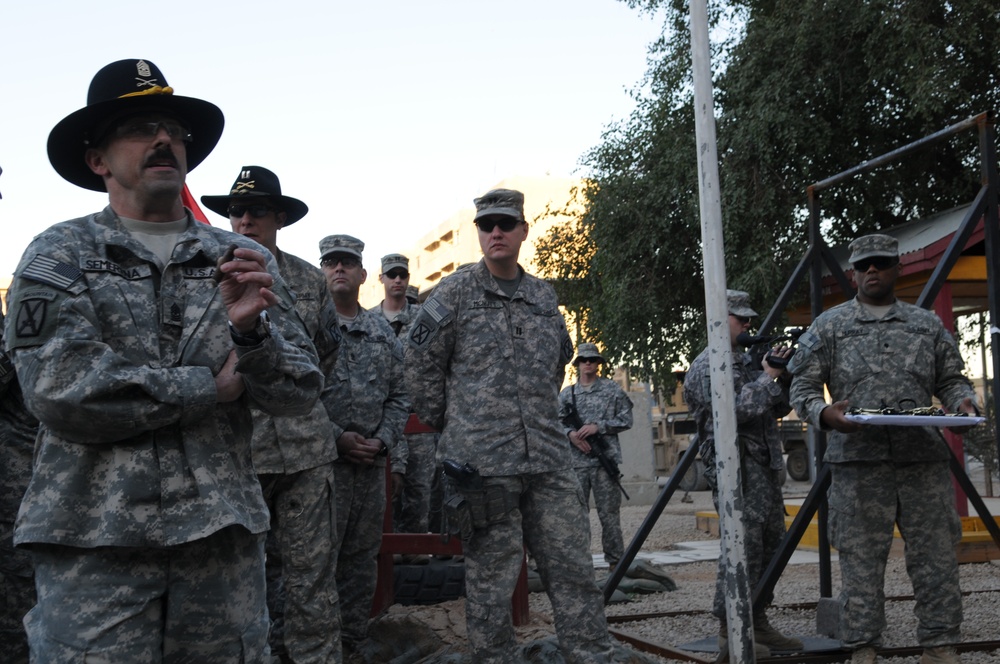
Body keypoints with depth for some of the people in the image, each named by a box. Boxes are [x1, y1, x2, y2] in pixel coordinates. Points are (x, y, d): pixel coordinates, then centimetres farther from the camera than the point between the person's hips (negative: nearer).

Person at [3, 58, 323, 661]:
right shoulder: (60, 255, 2)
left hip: (224, 532, 3)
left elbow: (301, 396, 4)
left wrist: (250, 329, -15)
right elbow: (60, 390, -12)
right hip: (96, 540, -2)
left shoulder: (243, 261, 10)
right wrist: (211, 386, -6)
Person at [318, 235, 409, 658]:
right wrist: (337, 437, -15)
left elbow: (398, 395, 13)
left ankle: (352, 643, 23)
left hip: (373, 462, 5)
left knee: (362, 557, 12)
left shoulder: (383, 332, 12)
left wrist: (383, 439, -3)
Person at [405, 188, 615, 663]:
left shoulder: (544, 297, 14)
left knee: (574, 571, 5)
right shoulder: (455, 293, 0)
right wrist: (448, 425, 4)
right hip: (482, 462, -4)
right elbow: (420, 364, 2)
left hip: (550, 461, 5)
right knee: (490, 584, 2)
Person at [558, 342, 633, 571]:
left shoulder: (612, 389, 7)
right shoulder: (567, 394, 14)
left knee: (609, 513, -1)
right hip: (576, 462, 2)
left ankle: (616, 561, 6)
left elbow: (625, 420, 3)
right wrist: (570, 433, -8)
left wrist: (598, 427, -9)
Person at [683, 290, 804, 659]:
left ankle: (757, 624, 19)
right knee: (742, 548, -10)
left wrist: (784, 376, 3)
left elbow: (778, 409, 20)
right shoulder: (706, 366, -8)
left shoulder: (747, 360, 19)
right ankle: (730, 632, -2)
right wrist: (768, 377, -14)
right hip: (736, 466, -9)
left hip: (765, 465, 9)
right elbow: (734, 410, -21)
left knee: (771, 544, 11)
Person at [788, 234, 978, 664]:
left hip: (924, 456, 3)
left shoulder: (927, 325, 17)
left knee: (935, 555, 4)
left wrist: (964, 402, -4)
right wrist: (824, 412, -15)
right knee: (860, 558, -1)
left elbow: (951, 379, 19)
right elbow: (803, 386, 5)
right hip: (857, 459, -2)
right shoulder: (829, 326, 8)